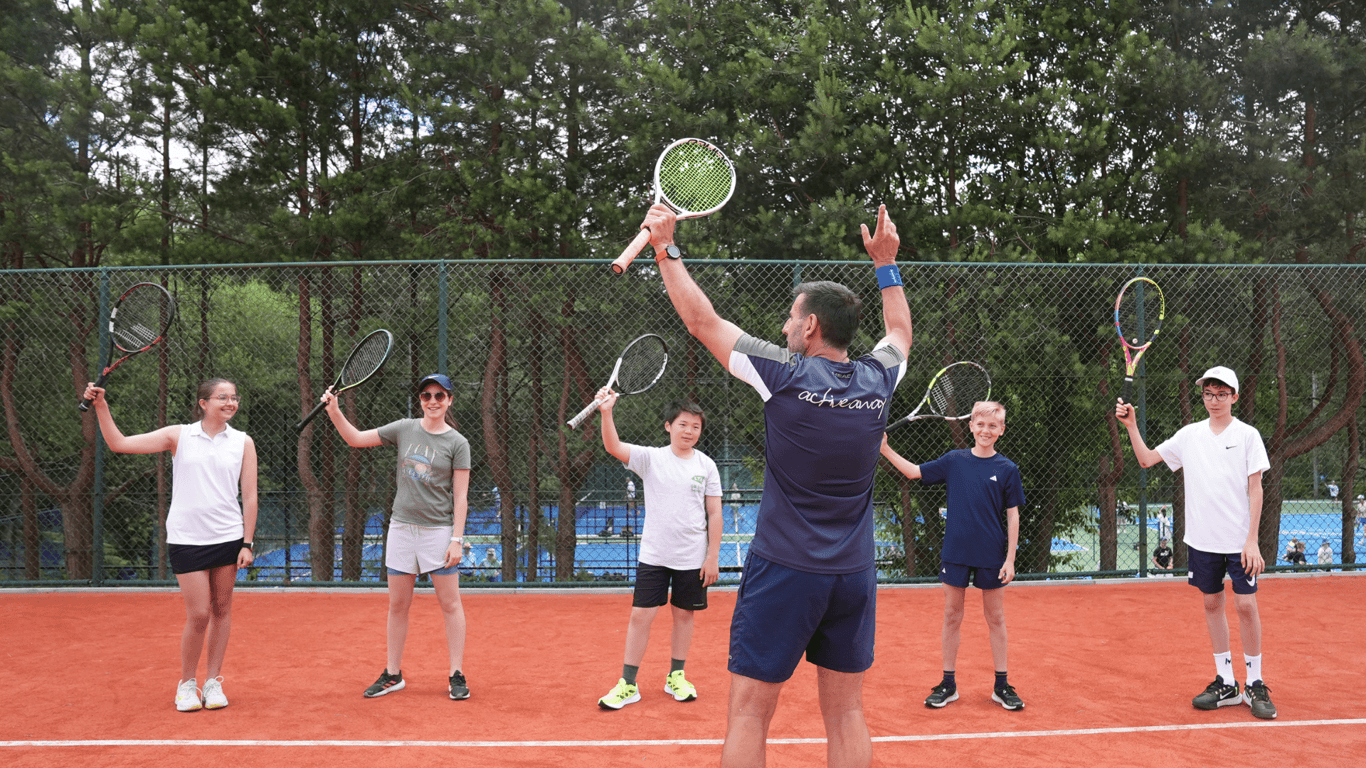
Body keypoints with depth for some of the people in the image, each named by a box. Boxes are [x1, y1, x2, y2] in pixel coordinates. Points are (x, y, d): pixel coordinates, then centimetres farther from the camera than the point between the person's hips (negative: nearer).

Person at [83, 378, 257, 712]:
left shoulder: (243, 443, 5)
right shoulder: (179, 435, 2)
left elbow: (249, 496, 4)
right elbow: (119, 444, 1)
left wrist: (247, 543, -1)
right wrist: (101, 405, -9)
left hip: (228, 537, 2)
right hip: (186, 538, -2)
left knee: (221, 610, 6)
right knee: (198, 615, -5)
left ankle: (213, 681, 19)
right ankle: (187, 683, 14)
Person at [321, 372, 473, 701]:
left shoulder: (457, 443, -4)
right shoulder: (404, 429, 5)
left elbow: (461, 497, -5)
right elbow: (355, 439, 10)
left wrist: (457, 539, -11)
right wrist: (335, 411, -4)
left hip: (439, 530, -3)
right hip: (402, 527, 3)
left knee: (450, 603, -1)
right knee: (398, 604, 8)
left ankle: (457, 675, 8)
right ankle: (392, 674, 19)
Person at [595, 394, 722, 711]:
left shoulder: (706, 465, 0)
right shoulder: (651, 458, -3)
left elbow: (714, 513, 3)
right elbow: (614, 447, -17)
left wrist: (713, 556, -1)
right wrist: (606, 412, -34)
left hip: (692, 558, 1)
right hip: (654, 554, -1)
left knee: (684, 614, 10)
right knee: (641, 615, -2)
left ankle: (676, 677, 25)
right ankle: (628, 684, 6)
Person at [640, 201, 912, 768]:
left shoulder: (786, 374, -10)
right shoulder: (878, 380, 2)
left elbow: (703, 321, 0)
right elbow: (900, 332, 27)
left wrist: (666, 249, 8)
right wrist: (886, 263, 35)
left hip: (783, 571, -5)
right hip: (854, 573, 5)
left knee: (749, 712, 2)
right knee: (846, 713, 12)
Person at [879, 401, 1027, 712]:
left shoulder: (1007, 469, -2)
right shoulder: (954, 460, 2)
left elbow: (1013, 516, -1)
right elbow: (914, 471, 10)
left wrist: (1010, 559, -5)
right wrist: (885, 449, 0)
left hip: (992, 556, -1)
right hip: (955, 553, 1)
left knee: (996, 619, 8)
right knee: (952, 617, 7)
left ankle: (1001, 685, 19)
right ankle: (948, 684, 17)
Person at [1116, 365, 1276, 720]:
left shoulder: (1247, 435, -3)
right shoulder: (1190, 434, 6)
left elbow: (1255, 489, -5)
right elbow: (1146, 459, 14)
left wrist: (1252, 541, -10)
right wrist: (1131, 426, 1)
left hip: (1240, 540, -3)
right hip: (1203, 539, 4)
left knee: (1246, 604, -5)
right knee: (1212, 604, 8)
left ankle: (1255, 684, 9)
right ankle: (1226, 683, 18)